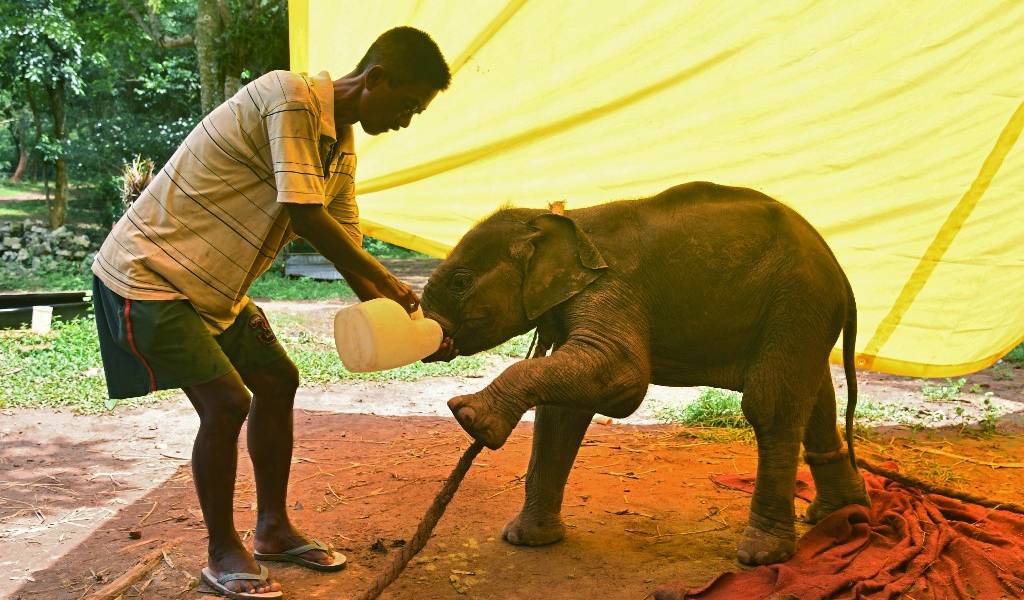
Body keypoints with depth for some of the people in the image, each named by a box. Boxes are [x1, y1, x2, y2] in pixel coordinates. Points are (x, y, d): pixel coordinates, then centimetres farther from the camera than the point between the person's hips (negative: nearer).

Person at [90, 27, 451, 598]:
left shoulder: (342, 149, 6)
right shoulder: (289, 96, -23)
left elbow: (348, 252, 8)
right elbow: (306, 217, -27)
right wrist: (386, 280, -15)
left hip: (213, 288, 10)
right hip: (147, 273, -10)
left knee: (277, 381, 11)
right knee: (226, 402, -15)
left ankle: (273, 529, 25)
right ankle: (223, 554, 5)